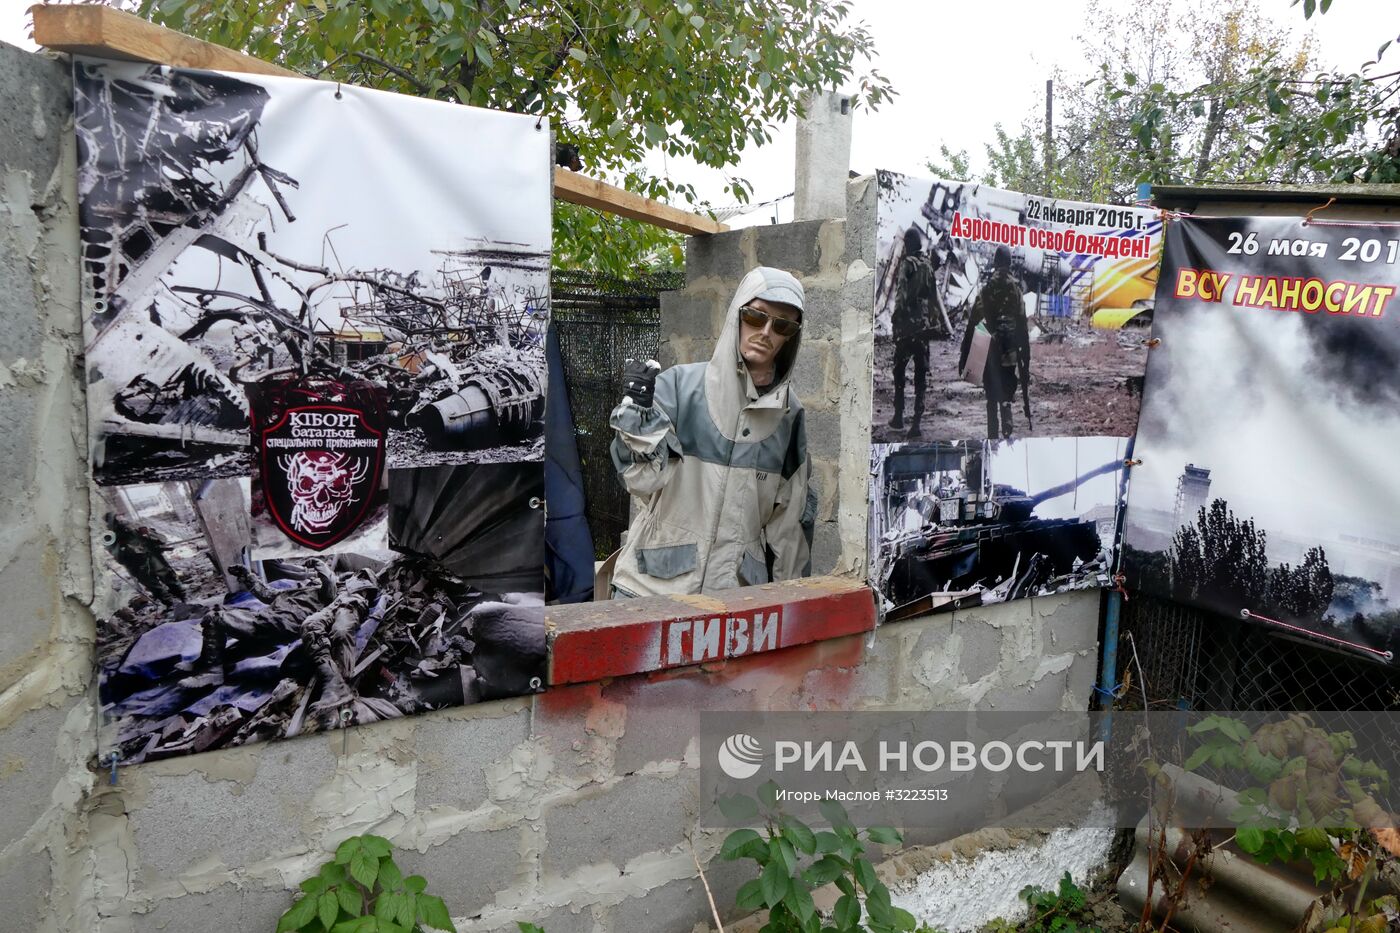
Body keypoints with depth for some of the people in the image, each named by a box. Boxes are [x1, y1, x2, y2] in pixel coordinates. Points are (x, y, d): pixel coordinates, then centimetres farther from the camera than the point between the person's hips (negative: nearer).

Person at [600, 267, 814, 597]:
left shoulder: (790, 413, 3)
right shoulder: (681, 384, -6)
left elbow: (790, 513, 9)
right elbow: (643, 480, -11)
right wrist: (640, 410, -26)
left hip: (737, 589, 2)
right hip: (656, 580, -2)